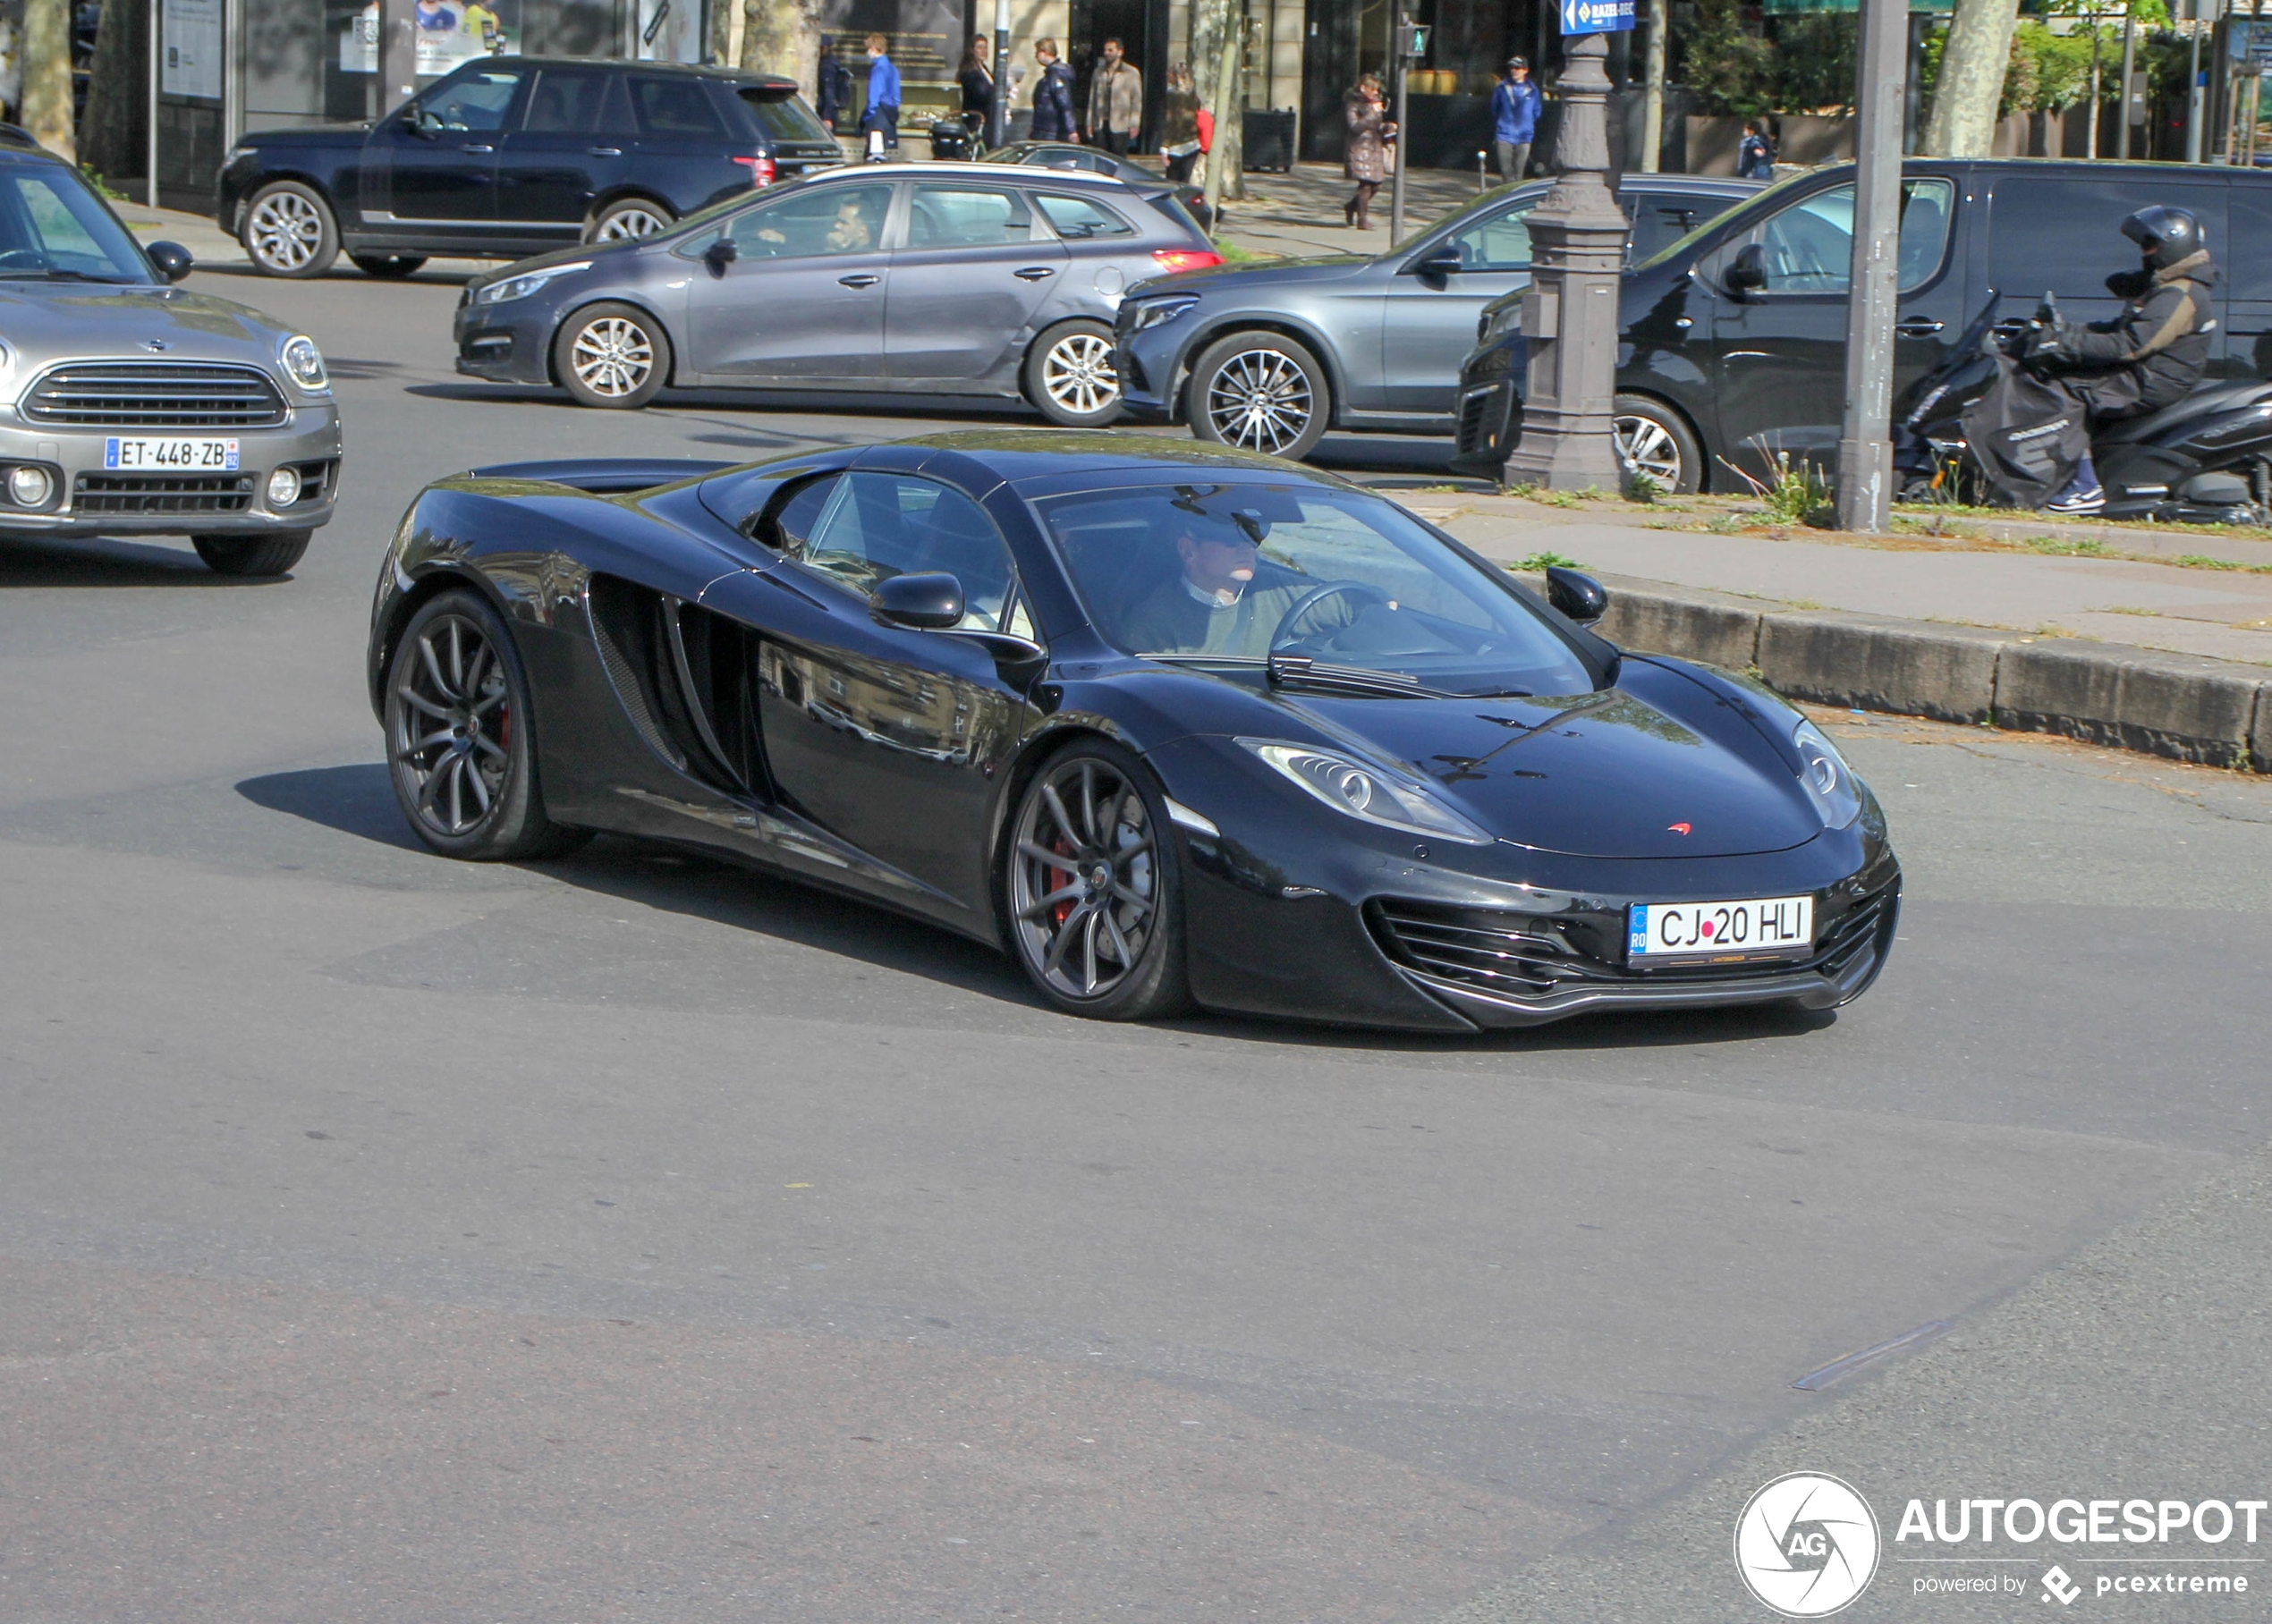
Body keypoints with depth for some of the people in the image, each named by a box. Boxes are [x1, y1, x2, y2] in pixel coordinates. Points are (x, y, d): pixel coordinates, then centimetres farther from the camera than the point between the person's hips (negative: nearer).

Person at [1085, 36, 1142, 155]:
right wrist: (1089, 123, 10)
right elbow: (1092, 99, 15)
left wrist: (1134, 125, -7)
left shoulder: (1131, 74, 2)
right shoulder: (1098, 72, 14)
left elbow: (1137, 100, 0)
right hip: (1100, 125, 4)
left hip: (1119, 126, -4)